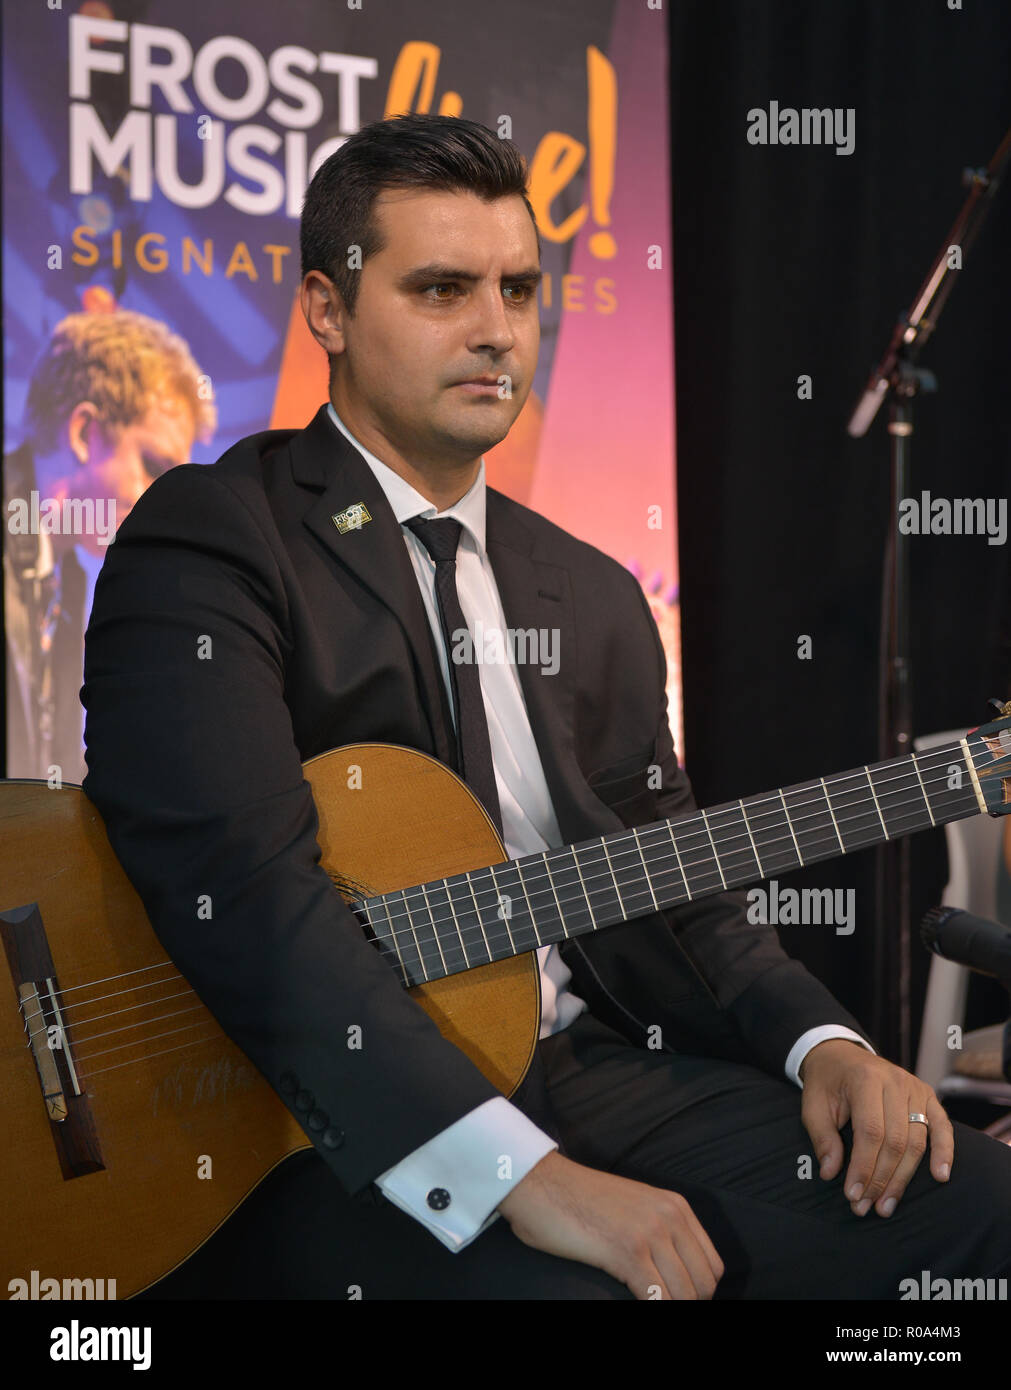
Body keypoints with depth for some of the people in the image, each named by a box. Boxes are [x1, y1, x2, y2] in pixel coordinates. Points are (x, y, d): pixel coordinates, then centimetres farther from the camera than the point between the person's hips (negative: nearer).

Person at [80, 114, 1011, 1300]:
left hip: (585, 1069, 7)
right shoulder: (202, 542, -6)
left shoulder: (595, 599, 18)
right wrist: (521, 1177, -27)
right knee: (566, 1285, -35)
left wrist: (820, 1045, -2)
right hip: (338, 1134, -6)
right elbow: (240, 888, -20)